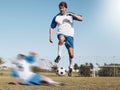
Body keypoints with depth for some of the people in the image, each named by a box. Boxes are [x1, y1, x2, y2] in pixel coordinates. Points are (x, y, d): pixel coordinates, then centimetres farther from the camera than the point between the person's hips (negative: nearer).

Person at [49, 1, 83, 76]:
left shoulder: (70, 15, 7)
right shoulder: (56, 17, 9)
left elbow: (81, 19, -4)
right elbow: (52, 28, 13)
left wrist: (72, 14, -17)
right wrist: (50, 36, -1)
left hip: (70, 35, 0)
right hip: (61, 34, 0)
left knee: (71, 54, -8)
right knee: (61, 39, -40)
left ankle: (71, 67, 17)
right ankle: (59, 56, -25)